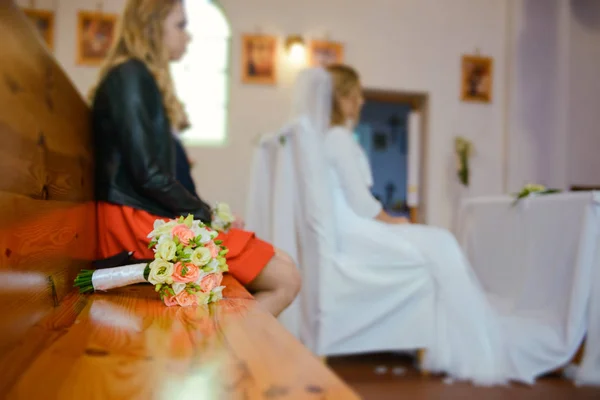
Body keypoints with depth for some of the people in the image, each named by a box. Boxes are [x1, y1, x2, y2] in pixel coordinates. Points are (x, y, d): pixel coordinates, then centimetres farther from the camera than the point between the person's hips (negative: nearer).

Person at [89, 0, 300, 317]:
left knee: (279, 264, 4)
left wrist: (203, 211, 5)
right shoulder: (131, 76, -8)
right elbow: (147, 174, -17)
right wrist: (205, 214, -4)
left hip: (151, 216, 10)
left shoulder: (142, 78, 21)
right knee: (284, 279, -12)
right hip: (140, 222, -10)